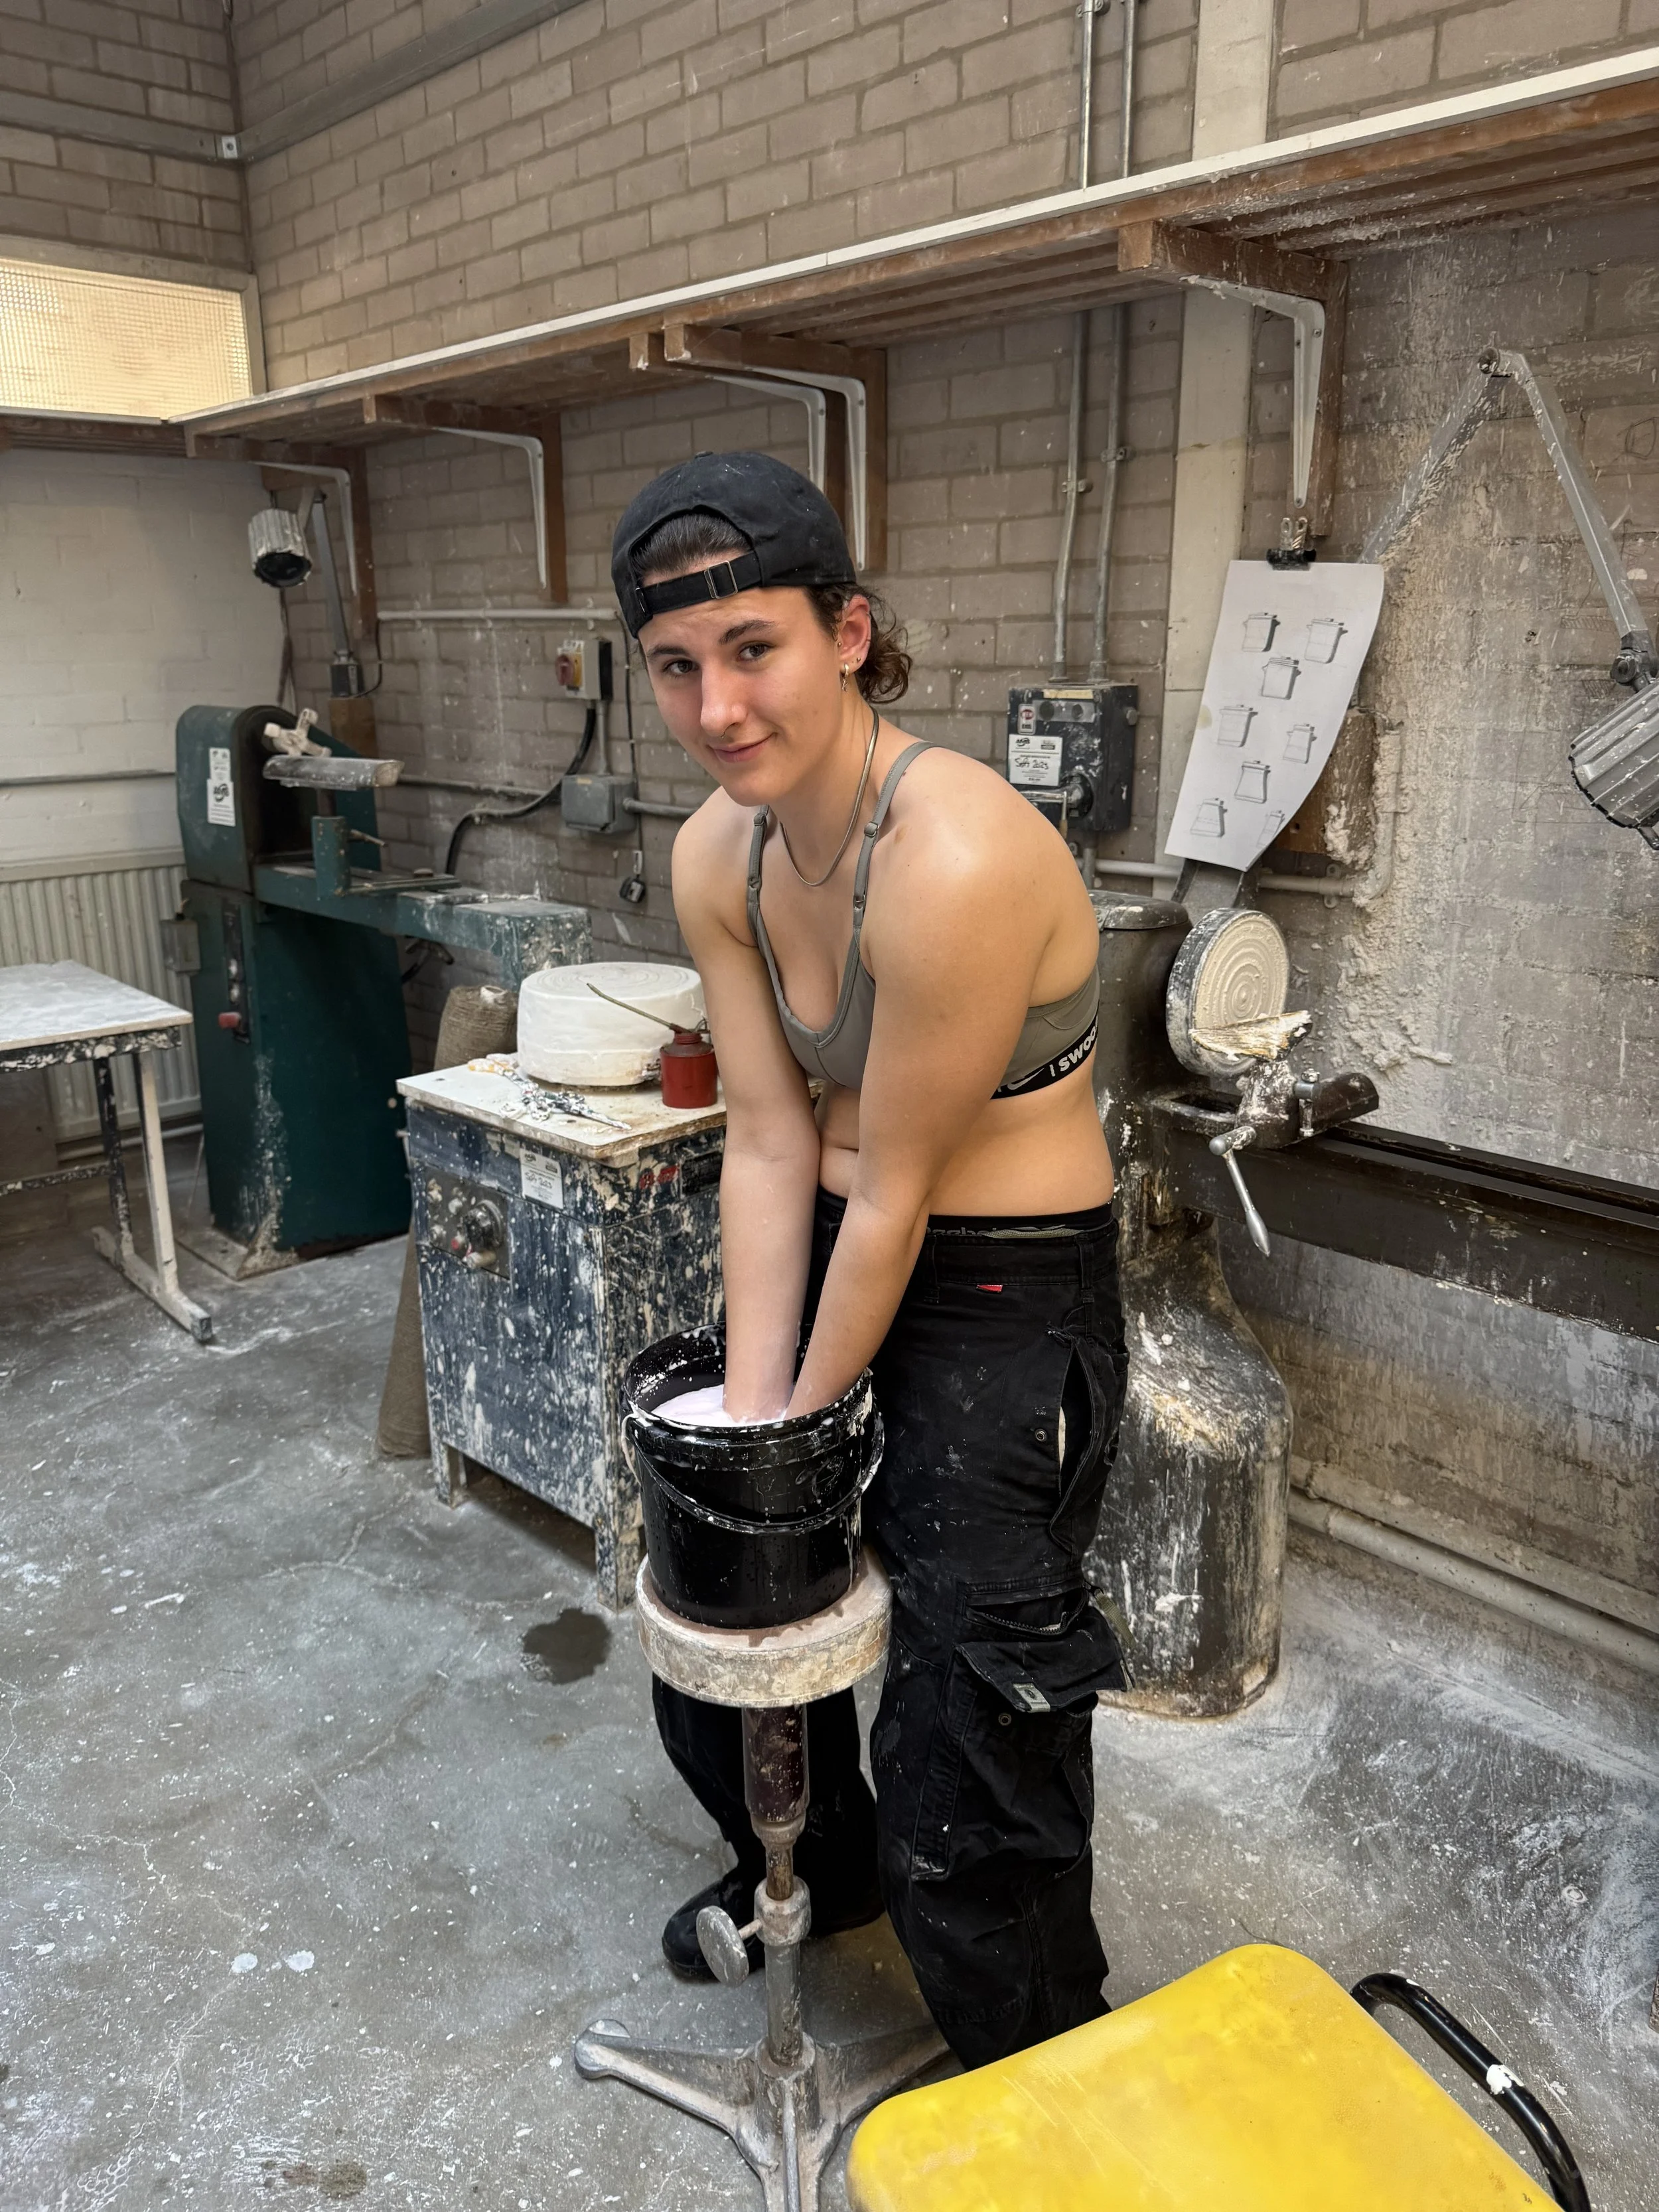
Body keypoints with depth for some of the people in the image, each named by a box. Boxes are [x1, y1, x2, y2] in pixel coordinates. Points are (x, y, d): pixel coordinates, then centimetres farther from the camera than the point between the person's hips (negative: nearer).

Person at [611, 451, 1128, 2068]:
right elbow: (770, 1142, -4)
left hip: (1008, 1291, -7)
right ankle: (814, 1868, 56)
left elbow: (897, 1189, -22)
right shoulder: (716, 854, -5)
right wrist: (750, 1407, -6)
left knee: (962, 1770, 3)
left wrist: (811, 1414, -9)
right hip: (832, 1256, 8)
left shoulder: (954, 860, -30)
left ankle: (1036, 2085, 36)